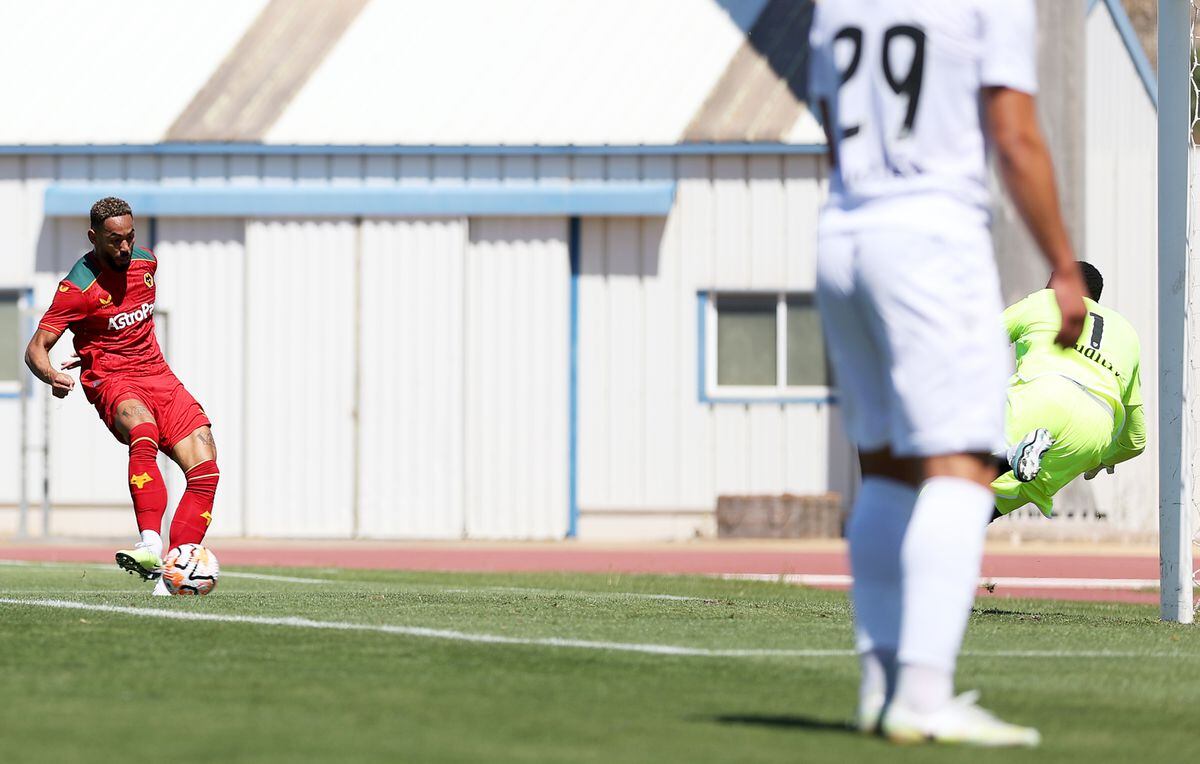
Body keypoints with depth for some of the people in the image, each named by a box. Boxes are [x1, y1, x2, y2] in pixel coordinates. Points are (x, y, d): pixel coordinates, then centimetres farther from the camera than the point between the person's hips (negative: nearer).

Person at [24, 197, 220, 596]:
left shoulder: (145, 262, 8)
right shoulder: (78, 287, -11)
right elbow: (36, 348, -13)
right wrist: (52, 375, -35)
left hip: (159, 375, 6)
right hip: (112, 383, -6)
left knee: (205, 469, -12)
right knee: (143, 432, -40)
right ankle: (151, 547, -50)